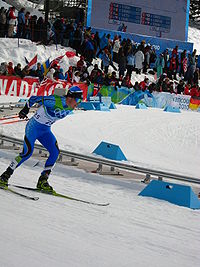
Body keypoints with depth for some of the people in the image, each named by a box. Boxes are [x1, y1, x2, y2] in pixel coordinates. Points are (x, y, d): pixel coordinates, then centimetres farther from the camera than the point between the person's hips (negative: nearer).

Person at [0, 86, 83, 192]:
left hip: (45, 131, 7)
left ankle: (42, 181, -1)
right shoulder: (55, 101, -27)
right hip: (33, 127, -7)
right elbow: (34, 99, -18)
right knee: (27, 152, -18)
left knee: (55, 152, -10)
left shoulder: (70, 107, -3)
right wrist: (25, 109, -10)